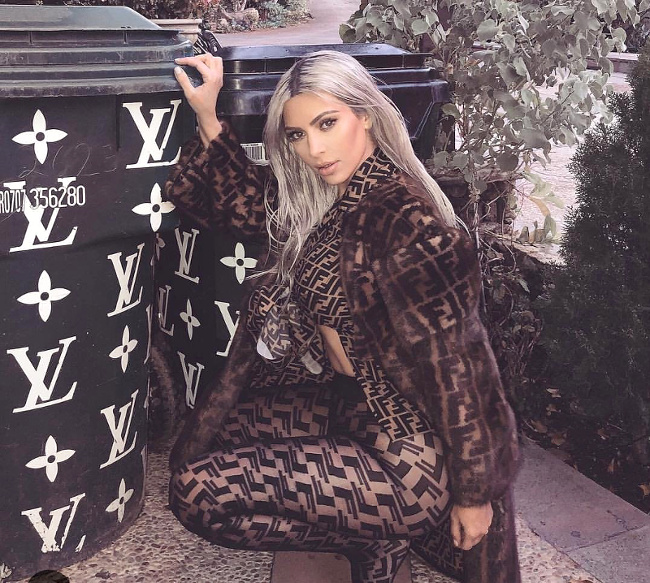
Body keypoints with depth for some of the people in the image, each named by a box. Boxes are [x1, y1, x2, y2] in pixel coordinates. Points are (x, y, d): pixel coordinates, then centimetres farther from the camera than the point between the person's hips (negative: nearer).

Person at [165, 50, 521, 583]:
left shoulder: (404, 220, -25)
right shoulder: (320, 198, 1)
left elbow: (449, 366, -22)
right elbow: (239, 198, 17)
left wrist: (473, 494, -15)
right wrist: (206, 115, 3)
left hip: (412, 458, -9)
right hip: (351, 405, 9)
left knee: (197, 493, -11)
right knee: (196, 448, 17)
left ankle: (376, 537, 4)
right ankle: (369, 523, 13)